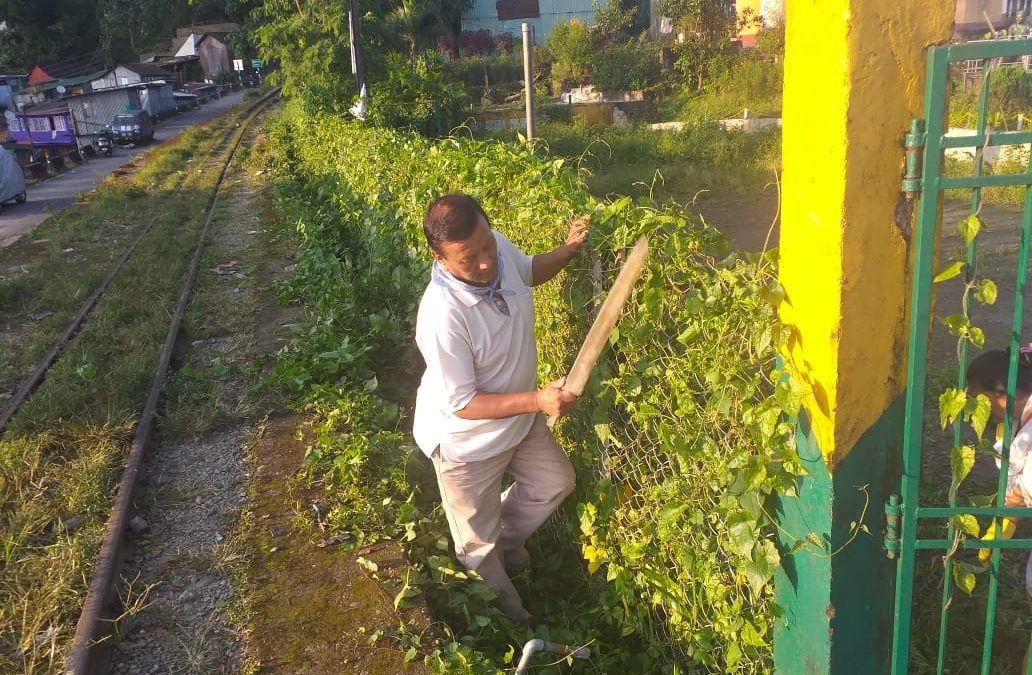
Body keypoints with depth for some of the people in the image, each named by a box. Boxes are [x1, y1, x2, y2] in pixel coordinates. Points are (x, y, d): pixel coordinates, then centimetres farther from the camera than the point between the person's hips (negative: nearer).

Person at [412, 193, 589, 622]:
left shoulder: (499, 248, -19)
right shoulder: (442, 317, -41)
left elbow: (530, 272, 7)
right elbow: (463, 404, -30)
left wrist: (569, 248, -10)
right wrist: (537, 401, -35)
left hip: (518, 418, 6)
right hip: (466, 441, -6)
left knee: (555, 482, 26)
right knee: (479, 545, 18)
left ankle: (505, 541, 52)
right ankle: (507, 620, 48)